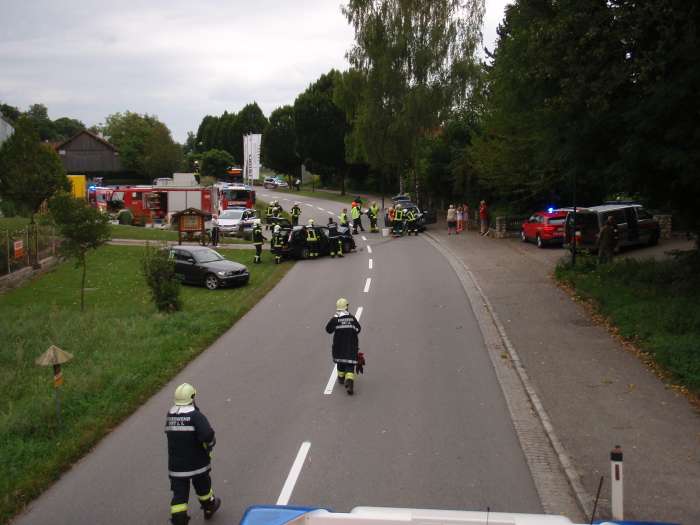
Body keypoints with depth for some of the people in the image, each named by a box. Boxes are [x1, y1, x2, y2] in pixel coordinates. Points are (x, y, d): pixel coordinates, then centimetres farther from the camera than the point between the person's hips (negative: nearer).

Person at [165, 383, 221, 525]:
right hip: (196, 462, -3)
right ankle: (209, 508, 45)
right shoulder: (195, 415, -18)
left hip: (175, 464, 3)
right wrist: (210, 445, -7)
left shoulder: (170, 415, 1)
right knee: (203, 487, 22)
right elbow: (207, 434, -29)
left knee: (179, 494, 5)